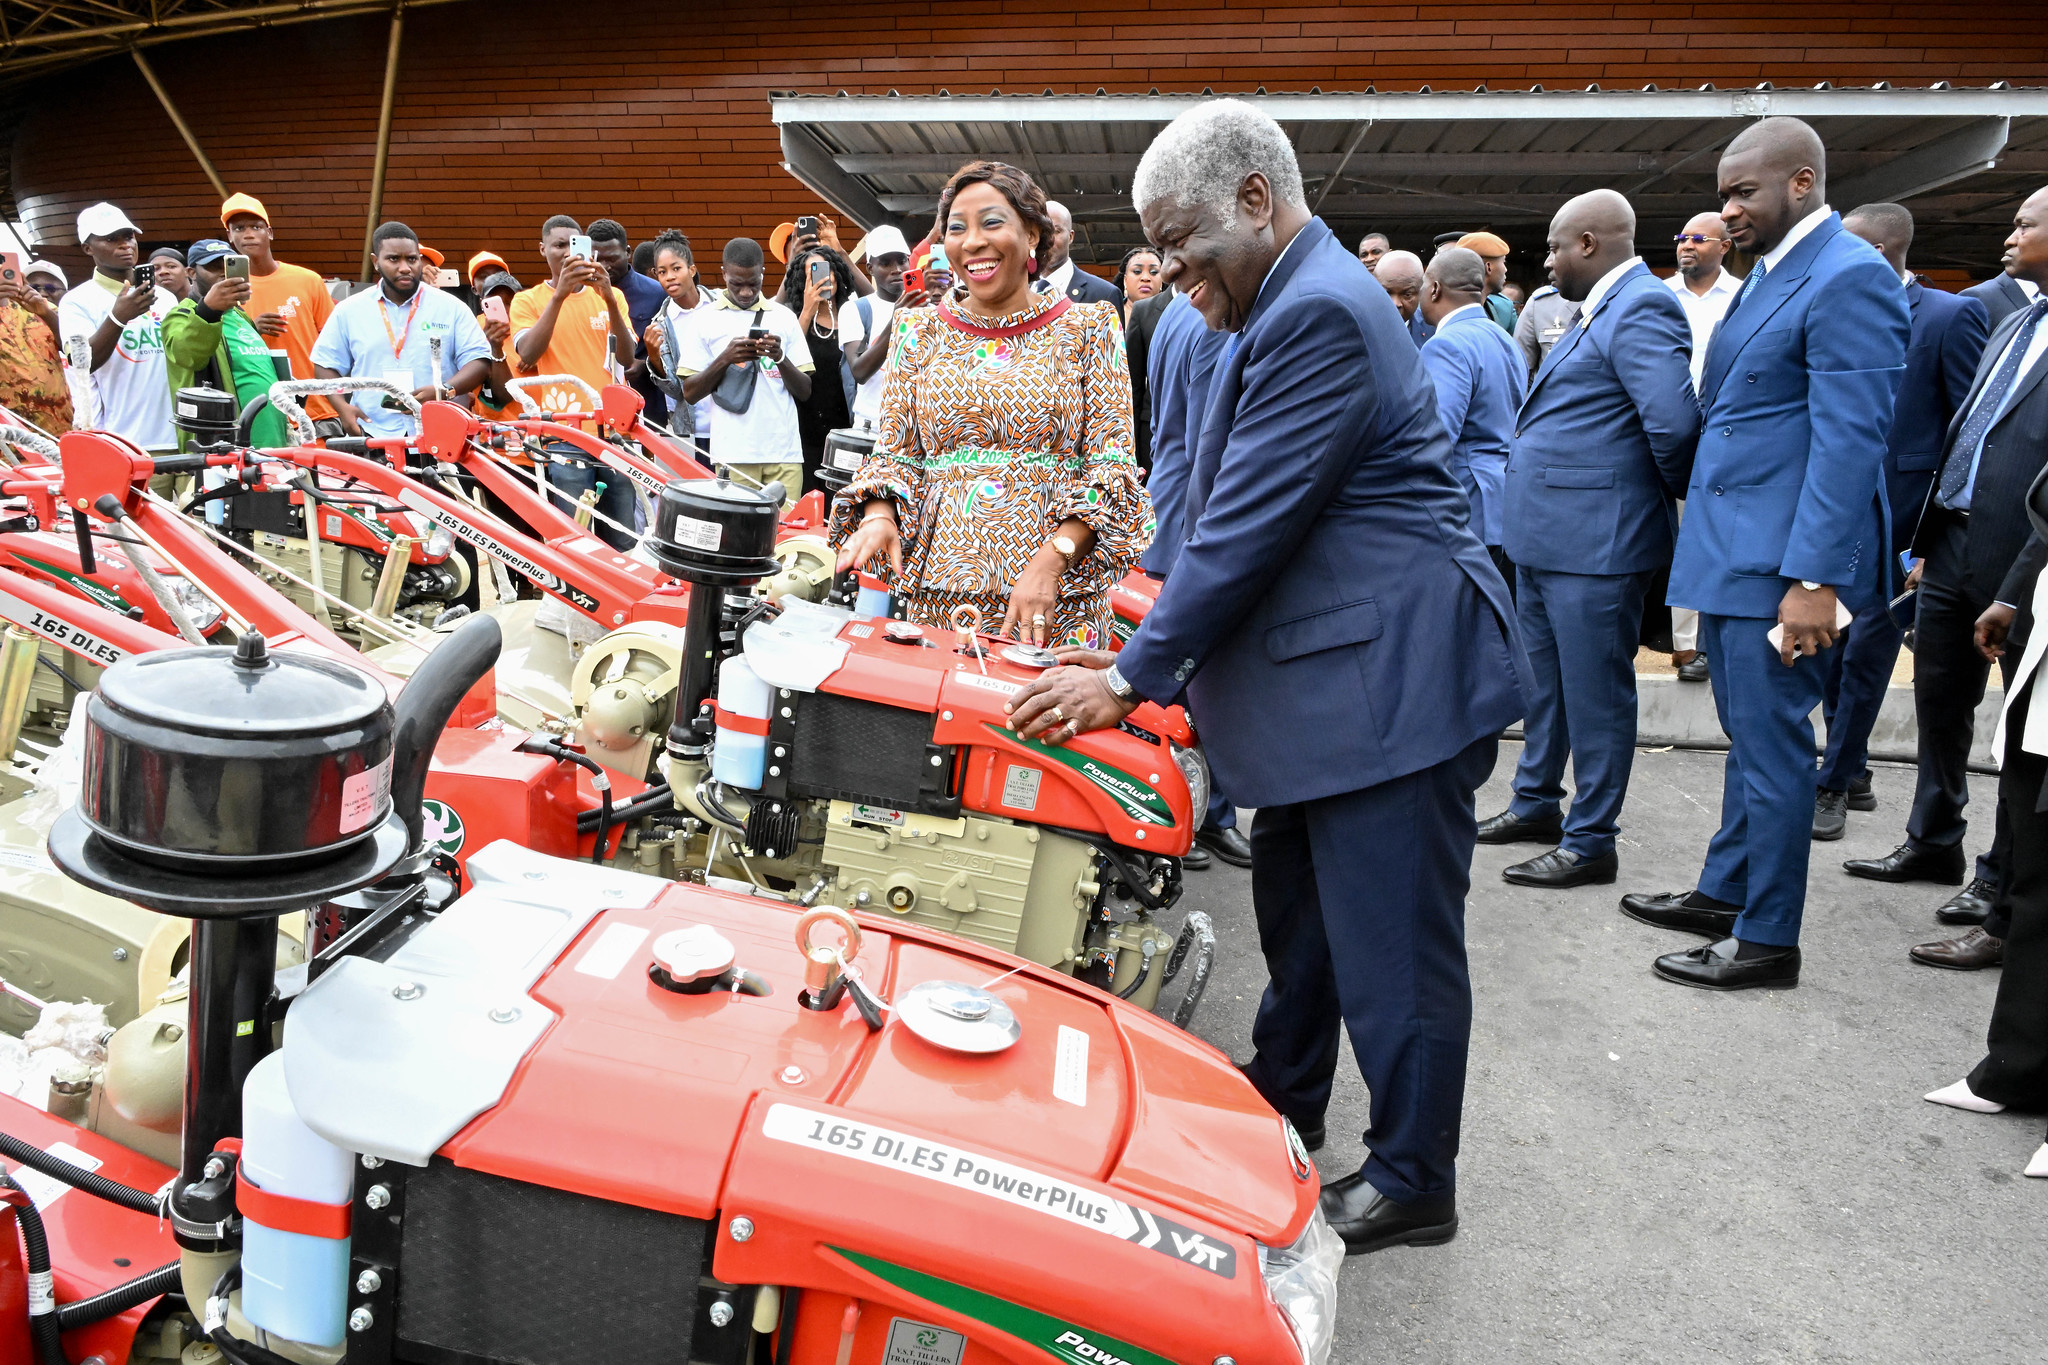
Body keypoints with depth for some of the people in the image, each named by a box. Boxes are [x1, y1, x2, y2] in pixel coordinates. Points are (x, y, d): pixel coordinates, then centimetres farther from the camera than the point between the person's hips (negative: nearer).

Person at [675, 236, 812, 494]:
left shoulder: (784, 317, 12)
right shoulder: (705, 320, 7)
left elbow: (805, 391, 10)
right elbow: (689, 393, 4)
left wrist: (781, 358, -9)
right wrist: (725, 359, -11)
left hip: (784, 452, 2)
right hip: (733, 454, -2)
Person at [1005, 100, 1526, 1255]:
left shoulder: (1319, 313, -19)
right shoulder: (1291, 304, 15)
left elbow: (1249, 525, -22)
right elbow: (1238, 517, 19)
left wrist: (1133, 679, -15)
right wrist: (1153, 649, 15)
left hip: (1390, 679, -11)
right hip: (1328, 679, 11)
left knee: (1390, 942, 1)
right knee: (1299, 911, 22)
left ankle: (1413, 1180, 17)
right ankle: (1283, 1102, 41)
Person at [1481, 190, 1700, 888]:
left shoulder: (1640, 310, -15)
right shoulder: (1596, 312, 18)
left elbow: (1674, 421, -26)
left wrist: (1674, 491, -11)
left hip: (1595, 541, -10)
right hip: (1546, 537, 11)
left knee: (1594, 692, -1)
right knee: (1544, 680, 20)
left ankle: (1591, 842, 9)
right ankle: (1537, 805, 35)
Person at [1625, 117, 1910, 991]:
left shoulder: (1849, 279, -14)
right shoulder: (1768, 273, 16)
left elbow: (1850, 442, -20)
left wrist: (1815, 578, -24)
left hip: (1782, 561, -10)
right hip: (1731, 551, 10)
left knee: (1771, 744, -1)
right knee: (1747, 734, 19)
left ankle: (1767, 940, 11)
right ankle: (1724, 893, 32)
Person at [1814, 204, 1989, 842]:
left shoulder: (1951, 315, -7)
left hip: (1895, 511, -6)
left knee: (1867, 648, -1)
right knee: (1831, 645, 10)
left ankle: (1832, 785, 8)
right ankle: (1852, 774, 25)